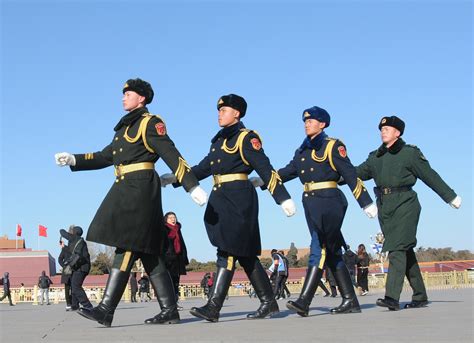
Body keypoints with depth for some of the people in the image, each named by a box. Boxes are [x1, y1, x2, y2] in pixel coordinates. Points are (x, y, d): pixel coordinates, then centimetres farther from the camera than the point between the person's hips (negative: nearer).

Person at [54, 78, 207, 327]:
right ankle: (169, 311, 8)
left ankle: (106, 309, -13)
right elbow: (106, 156, 23)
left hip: (141, 188, -9)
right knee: (148, 251, 6)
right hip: (126, 190, 9)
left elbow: (172, 155, -11)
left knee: (127, 245, -11)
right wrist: (73, 160, 13)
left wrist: (193, 186, -17)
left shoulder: (150, 122, -3)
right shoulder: (126, 126, 23)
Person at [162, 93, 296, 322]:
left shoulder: (246, 138, -5)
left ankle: (213, 307, -13)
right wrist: (175, 178, 9)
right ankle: (268, 302, 16)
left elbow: (266, 170, -11)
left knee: (228, 251, -11)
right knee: (245, 254, 9)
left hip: (238, 199, -8)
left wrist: (283, 198, -17)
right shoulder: (219, 140, 18)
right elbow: (203, 168, 19)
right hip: (220, 200, 8)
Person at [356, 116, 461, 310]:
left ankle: (392, 297, -24)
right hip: (384, 207, 6)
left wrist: (450, 197, 6)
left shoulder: (409, 153, 1)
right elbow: (357, 173, 11)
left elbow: (430, 176, 3)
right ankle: (420, 296, 18)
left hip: (404, 204, -6)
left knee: (397, 249, -16)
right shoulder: (375, 157, 16)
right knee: (405, 251, 10)